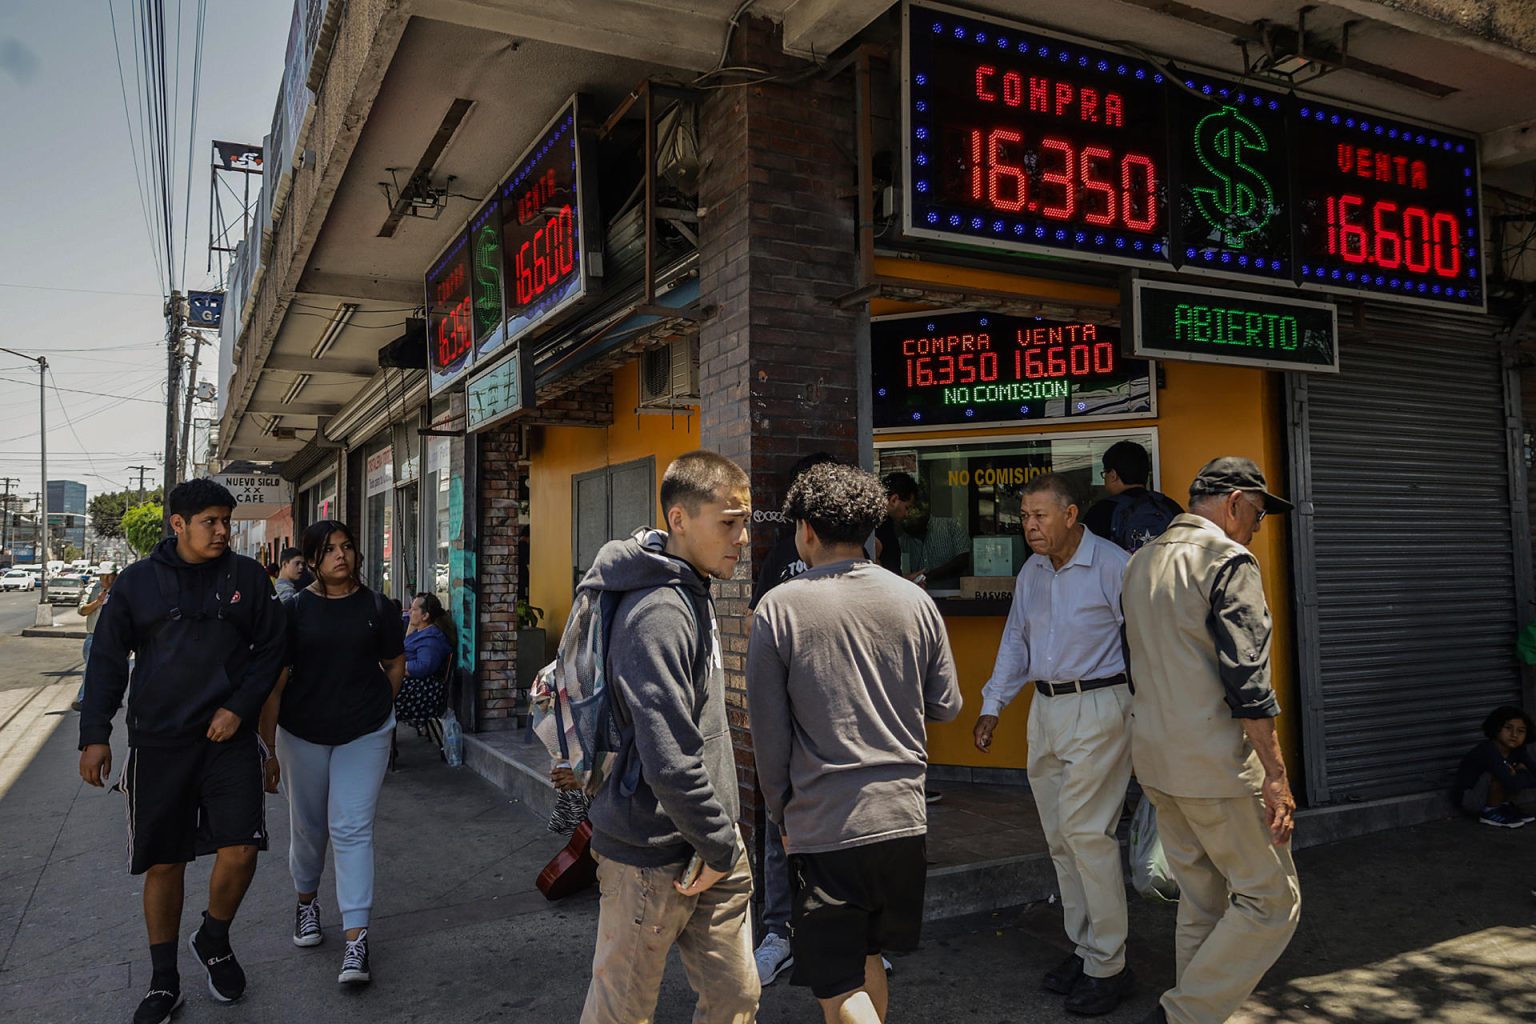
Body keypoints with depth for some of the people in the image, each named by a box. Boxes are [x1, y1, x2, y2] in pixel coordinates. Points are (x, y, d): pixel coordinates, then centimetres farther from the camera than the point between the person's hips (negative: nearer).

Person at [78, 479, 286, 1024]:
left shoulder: (247, 576, 2)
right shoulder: (138, 581, 2)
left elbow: (271, 648, 4)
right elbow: (107, 660, 5)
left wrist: (238, 707, -7)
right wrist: (95, 734, 0)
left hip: (229, 737, 0)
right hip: (158, 743, 1)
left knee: (239, 851, -10)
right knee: (163, 862, 8)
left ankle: (213, 940, 21)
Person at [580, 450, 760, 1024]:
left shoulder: (694, 595, 9)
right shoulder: (657, 614, -23)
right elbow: (669, 759, -28)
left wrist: (723, 836, 16)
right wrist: (721, 846, -15)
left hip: (704, 848, 9)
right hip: (654, 857, -9)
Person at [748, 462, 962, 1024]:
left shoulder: (779, 607, -11)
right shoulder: (914, 600, -1)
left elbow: (768, 731, -7)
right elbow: (946, 705, 8)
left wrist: (781, 814, 7)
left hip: (823, 826, -4)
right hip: (904, 817, 5)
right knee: (865, 957, 24)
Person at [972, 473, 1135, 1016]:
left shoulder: (1112, 565, -12)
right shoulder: (1031, 571, 11)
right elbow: (1015, 641, 19)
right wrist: (992, 706, 15)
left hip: (1097, 710, -7)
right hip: (1045, 711, 7)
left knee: (1086, 833, -8)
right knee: (1059, 837, 11)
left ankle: (1108, 966, 5)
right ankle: (1083, 948, 24)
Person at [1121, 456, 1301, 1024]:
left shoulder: (1140, 563, 13)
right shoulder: (1228, 559, -11)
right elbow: (1247, 681, -17)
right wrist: (1276, 775, -13)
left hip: (1153, 759, 8)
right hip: (1215, 762, -8)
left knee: (1201, 898, 17)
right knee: (1271, 899, 4)